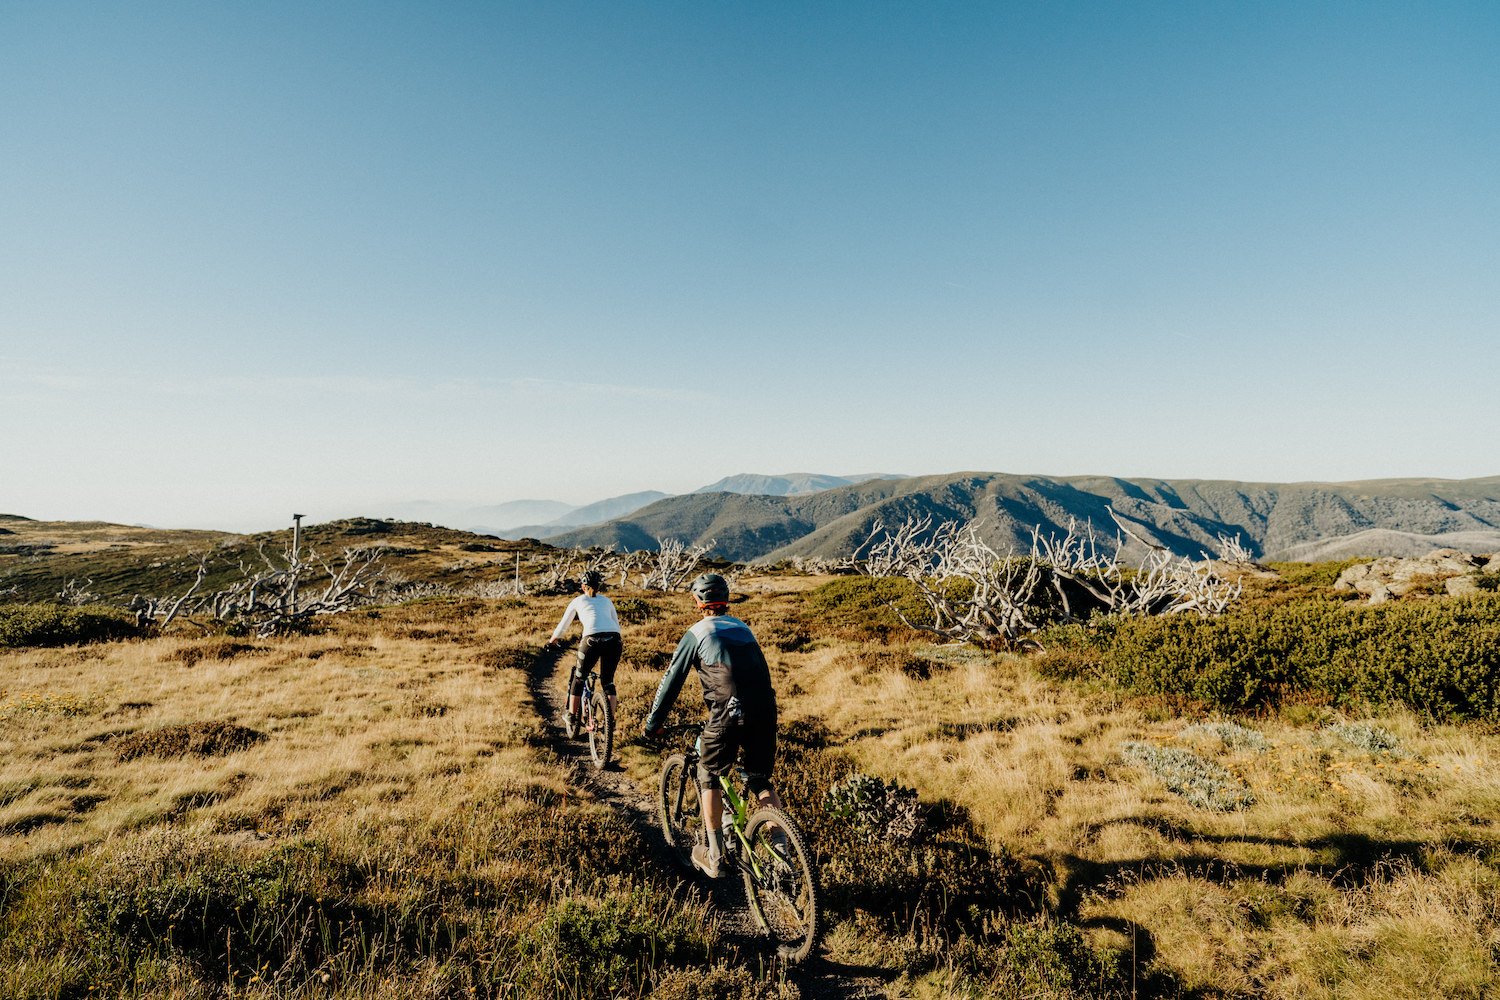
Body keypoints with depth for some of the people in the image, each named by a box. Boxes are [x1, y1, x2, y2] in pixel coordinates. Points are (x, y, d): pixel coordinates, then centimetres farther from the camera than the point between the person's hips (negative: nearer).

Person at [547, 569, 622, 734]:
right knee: (608, 681, 20)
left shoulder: (578, 601, 22)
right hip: (614, 640, 2)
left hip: (592, 640, -2)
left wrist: (552, 641, 48)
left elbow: (563, 626, 31)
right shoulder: (607, 601, 28)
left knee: (578, 679, 20)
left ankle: (572, 720, 24)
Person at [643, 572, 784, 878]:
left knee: (709, 778, 17)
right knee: (761, 780, 21)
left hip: (728, 714, -5)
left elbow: (671, 680, 8)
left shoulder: (697, 633, 5)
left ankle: (714, 857, 21)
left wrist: (653, 724, 18)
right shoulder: (743, 628, 22)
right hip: (765, 712, 5)